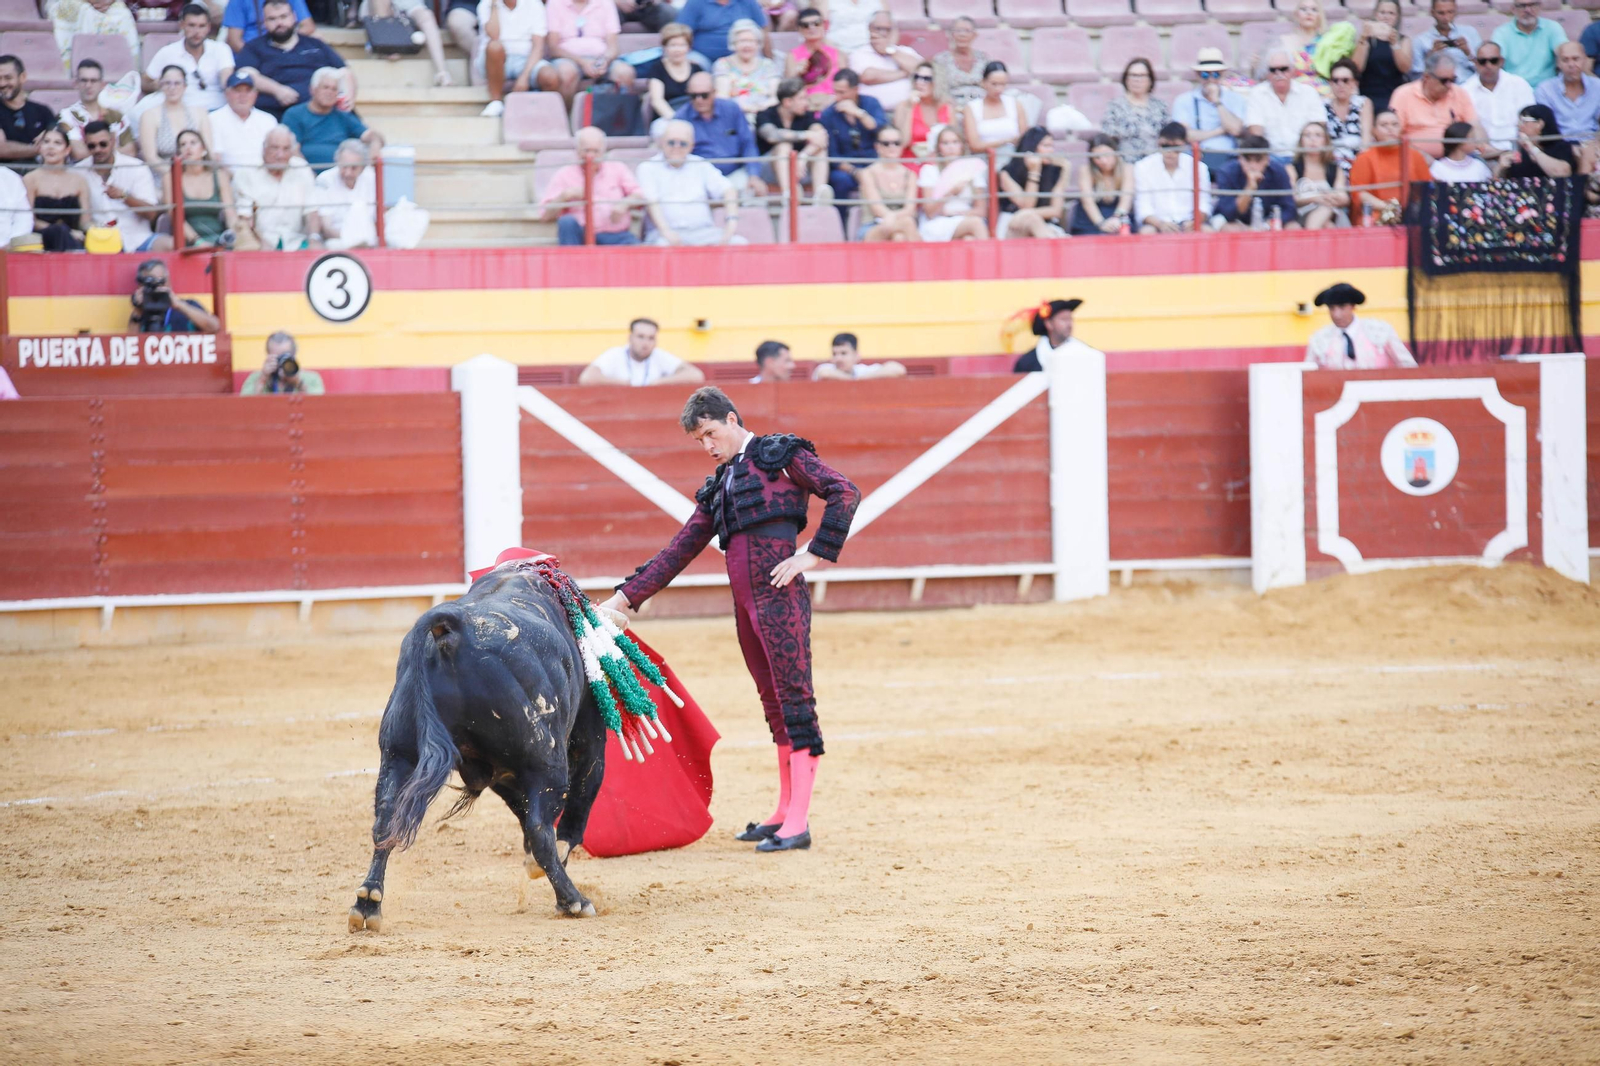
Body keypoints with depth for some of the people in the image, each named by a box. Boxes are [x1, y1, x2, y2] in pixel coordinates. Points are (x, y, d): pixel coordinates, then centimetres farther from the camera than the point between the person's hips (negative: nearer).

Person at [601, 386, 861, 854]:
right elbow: (678, 552, 23)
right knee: (774, 702, 11)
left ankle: (798, 823, -14)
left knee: (794, 696, -9)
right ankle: (786, 812, 16)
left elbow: (844, 493, -7)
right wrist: (623, 599, 19)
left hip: (779, 593, -8)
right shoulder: (717, 489, 22)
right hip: (743, 602, 8)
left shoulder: (781, 455, 2)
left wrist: (813, 554, -10)